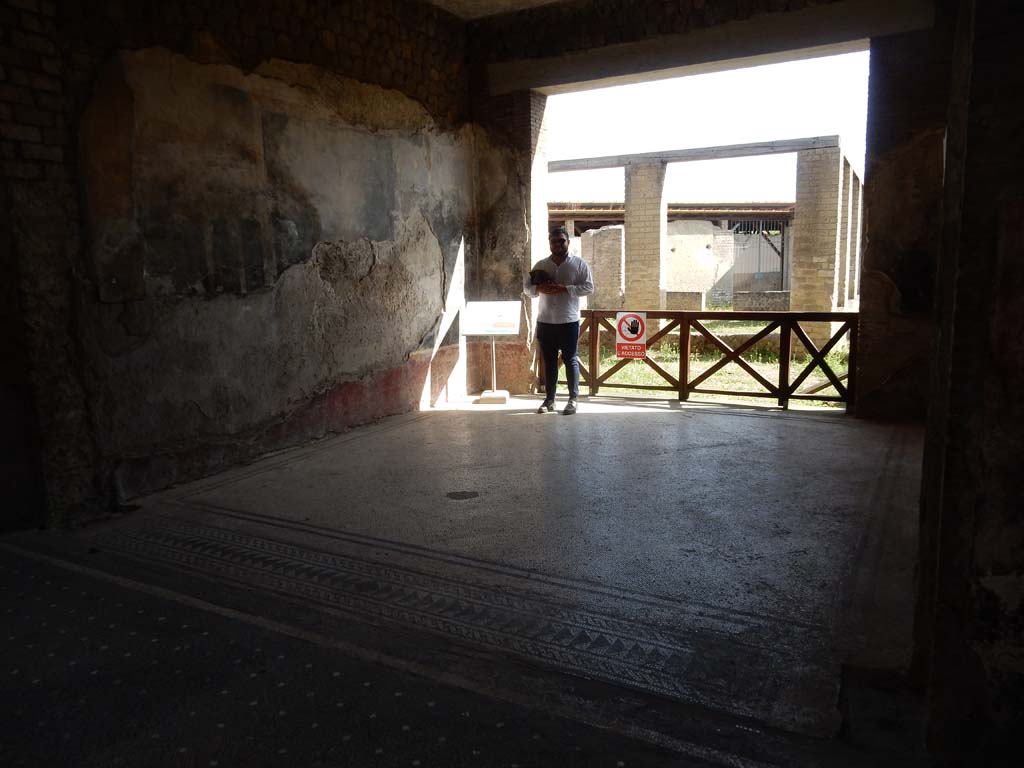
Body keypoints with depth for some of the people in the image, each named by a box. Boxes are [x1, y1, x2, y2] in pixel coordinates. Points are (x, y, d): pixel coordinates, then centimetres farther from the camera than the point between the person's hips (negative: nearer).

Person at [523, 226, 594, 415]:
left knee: (571, 360, 1)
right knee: (549, 361, 8)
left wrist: (564, 289, -18)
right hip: (545, 321, 3)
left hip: (569, 321, -3)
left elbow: (589, 287, -6)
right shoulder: (540, 265, 9)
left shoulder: (579, 263, 1)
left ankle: (573, 399, 8)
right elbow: (526, 287, 10)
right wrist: (539, 288, -12)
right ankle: (549, 399, 16)